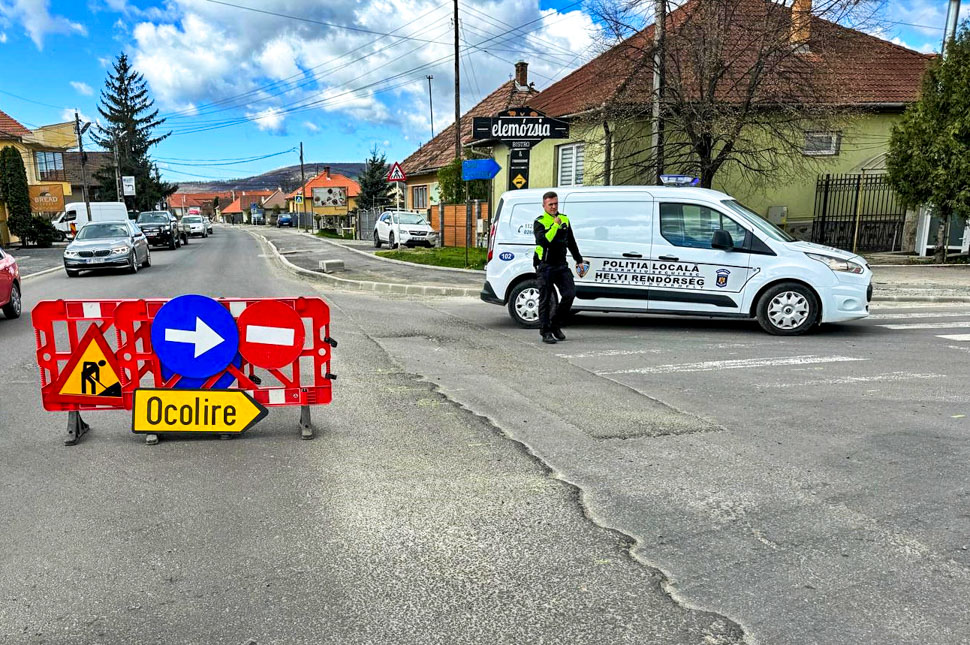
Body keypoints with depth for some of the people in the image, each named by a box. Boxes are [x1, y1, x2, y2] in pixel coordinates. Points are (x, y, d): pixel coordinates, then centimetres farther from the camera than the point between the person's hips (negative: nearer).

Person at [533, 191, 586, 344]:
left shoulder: (565, 219, 13)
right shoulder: (539, 222, -5)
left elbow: (571, 243, 23)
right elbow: (543, 242, -23)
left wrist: (579, 261, 24)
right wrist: (555, 225, -22)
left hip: (561, 265, 5)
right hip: (545, 266, -5)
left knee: (570, 294, -3)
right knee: (545, 300, -3)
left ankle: (556, 325, 15)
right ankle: (545, 332, 5)